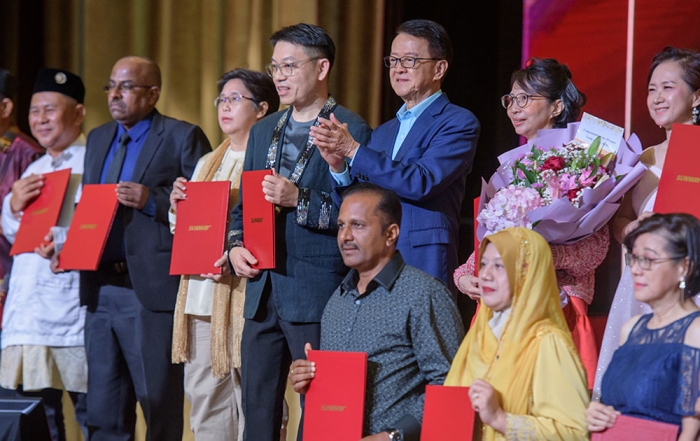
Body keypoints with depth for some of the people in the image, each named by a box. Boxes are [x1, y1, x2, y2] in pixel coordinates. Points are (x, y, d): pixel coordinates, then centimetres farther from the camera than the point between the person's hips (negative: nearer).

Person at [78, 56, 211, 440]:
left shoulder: (183, 138, -2)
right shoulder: (98, 139, 19)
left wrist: (152, 200, -19)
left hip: (153, 289, -6)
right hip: (101, 288, 6)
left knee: (160, 405, -1)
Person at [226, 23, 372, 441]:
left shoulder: (351, 131, -6)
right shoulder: (264, 131, 17)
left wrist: (299, 199, -19)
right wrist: (236, 245, 4)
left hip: (316, 295, -7)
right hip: (263, 292, 7)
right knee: (258, 407, 10)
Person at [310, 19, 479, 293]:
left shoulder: (459, 123, -2)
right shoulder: (383, 132, 21)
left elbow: (422, 183, -16)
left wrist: (353, 149, -16)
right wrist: (339, 166, -5)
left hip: (424, 264, -6)